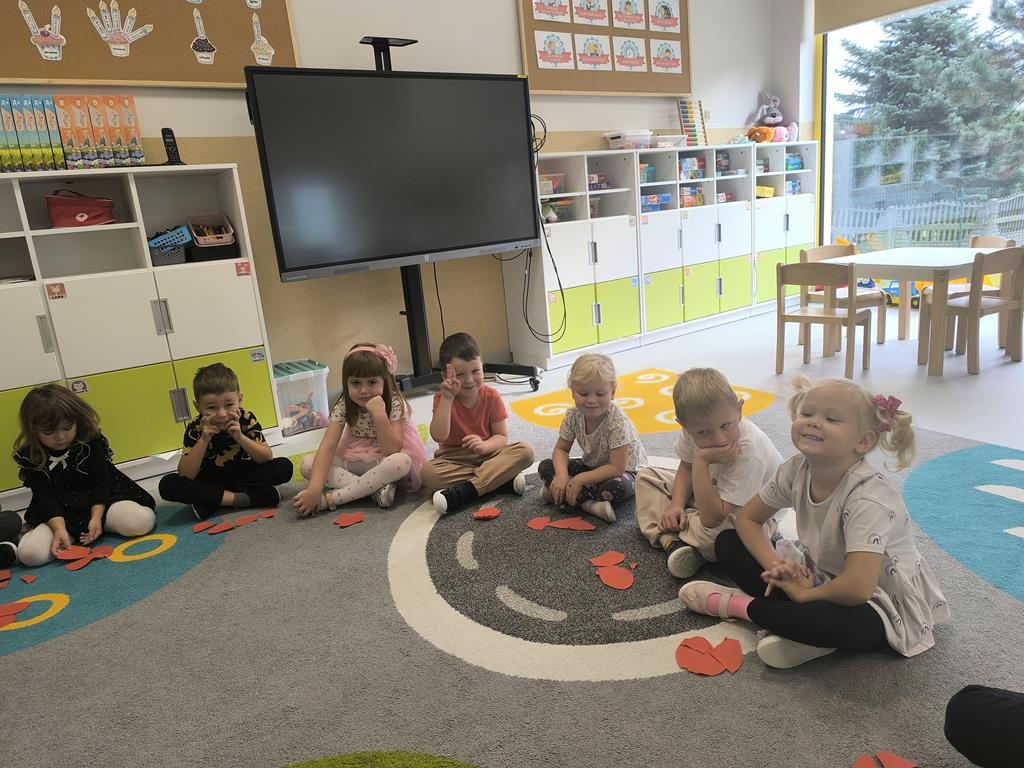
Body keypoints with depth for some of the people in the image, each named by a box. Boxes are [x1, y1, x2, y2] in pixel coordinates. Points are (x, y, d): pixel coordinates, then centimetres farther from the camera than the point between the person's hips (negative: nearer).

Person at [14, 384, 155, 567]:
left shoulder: (91, 441, -5)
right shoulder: (30, 457, -5)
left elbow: (100, 481, -6)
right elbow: (44, 497, -9)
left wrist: (96, 517, -18)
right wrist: (59, 528, -25)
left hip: (102, 500, -1)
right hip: (60, 513, 1)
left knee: (142, 521, -30)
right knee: (29, 553, -28)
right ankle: (76, 532, -2)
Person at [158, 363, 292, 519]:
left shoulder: (247, 419, -14)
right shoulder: (195, 428, -16)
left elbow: (268, 458, -18)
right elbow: (185, 476, -22)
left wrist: (239, 437, -31)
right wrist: (204, 440, -32)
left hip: (245, 476, 1)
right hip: (211, 482, 0)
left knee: (284, 467, -24)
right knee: (167, 484, -26)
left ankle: (211, 502, -24)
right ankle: (240, 499, -28)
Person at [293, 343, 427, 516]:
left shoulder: (395, 404, -20)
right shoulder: (344, 406, -12)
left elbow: (392, 451, -26)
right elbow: (327, 446, -22)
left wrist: (379, 414, -36)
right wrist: (315, 487, -35)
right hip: (355, 461, 3)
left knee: (401, 462, -38)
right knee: (307, 465, -17)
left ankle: (330, 499, -30)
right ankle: (375, 487, -27)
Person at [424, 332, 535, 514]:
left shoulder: (491, 397, -5)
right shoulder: (442, 399, -9)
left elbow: (502, 436, -4)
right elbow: (438, 436, -24)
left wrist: (484, 445, -27)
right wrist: (447, 398, -29)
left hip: (487, 454, 2)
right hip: (454, 458, -1)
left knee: (526, 451, -26)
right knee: (428, 472, -33)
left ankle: (462, 493, -33)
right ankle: (504, 480, -29)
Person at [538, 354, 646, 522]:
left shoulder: (618, 422, -30)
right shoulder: (573, 416, -14)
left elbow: (616, 468, -30)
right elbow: (561, 449, -4)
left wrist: (580, 479, -32)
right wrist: (562, 475, -25)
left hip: (625, 470, -6)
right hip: (592, 466, 6)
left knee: (617, 487, -41)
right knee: (545, 467, -10)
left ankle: (560, 495, -23)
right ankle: (589, 503, -23)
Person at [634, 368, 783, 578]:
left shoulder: (749, 452, -38)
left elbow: (712, 519, -38)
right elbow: (686, 469, 1)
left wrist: (701, 462, -43)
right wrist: (676, 506, -17)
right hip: (711, 494, 7)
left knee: (712, 534, -40)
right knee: (646, 476, 0)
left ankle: (668, 529, -7)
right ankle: (671, 541, -16)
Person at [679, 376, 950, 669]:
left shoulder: (868, 499, -31)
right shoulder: (797, 470, -12)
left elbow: (857, 589, -41)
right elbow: (747, 518, 1)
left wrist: (803, 593, -22)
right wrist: (775, 565, -15)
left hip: (882, 605, -7)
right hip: (823, 577, 7)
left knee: (838, 622, -42)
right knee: (727, 543, -3)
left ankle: (740, 605, -13)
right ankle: (806, 633, -14)